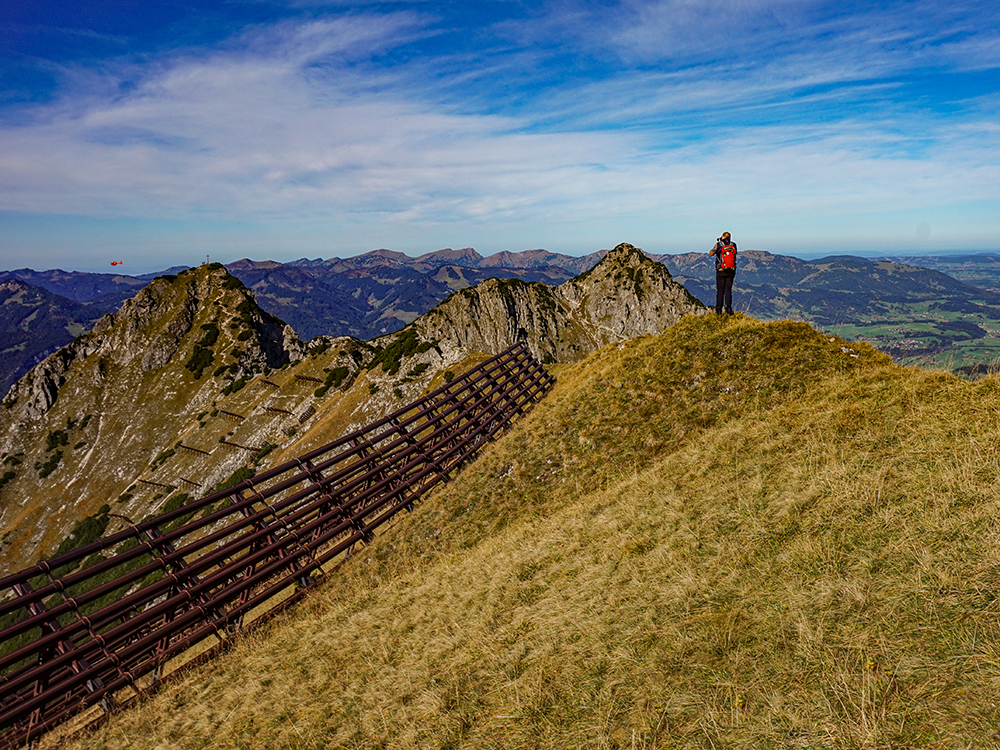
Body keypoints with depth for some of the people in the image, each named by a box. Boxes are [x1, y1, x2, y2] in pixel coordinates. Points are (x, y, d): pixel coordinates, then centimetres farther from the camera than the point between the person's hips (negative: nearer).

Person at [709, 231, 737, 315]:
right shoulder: (733, 245, 2)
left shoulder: (718, 245, -6)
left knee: (720, 291, 5)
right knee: (728, 290, 8)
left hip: (721, 271, -2)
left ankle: (718, 310, 3)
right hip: (731, 271, 2)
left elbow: (711, 253, 9)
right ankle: (728, 309, -2)